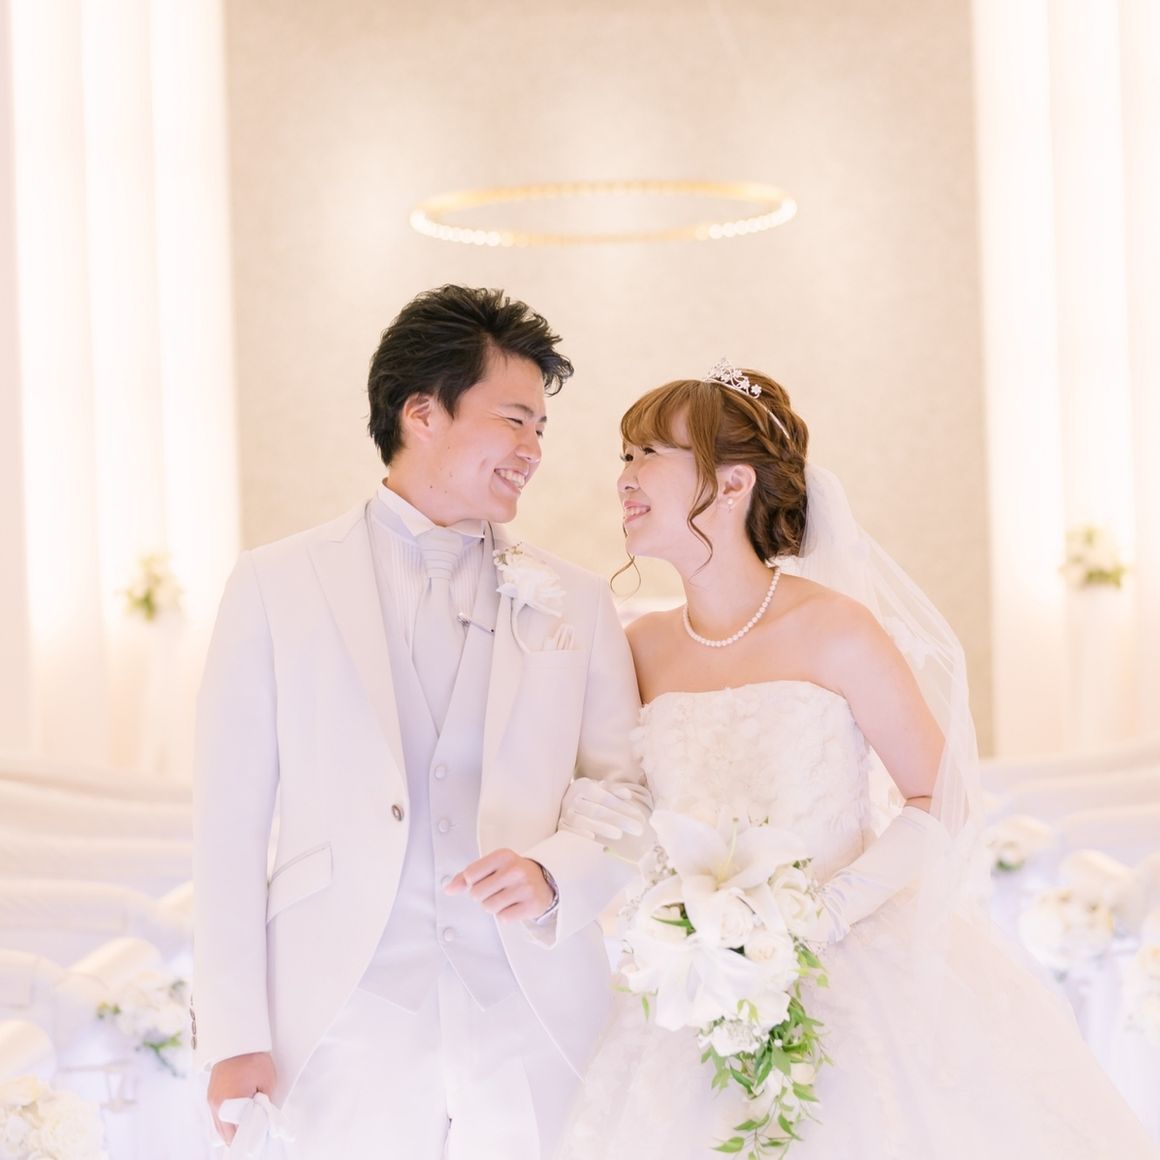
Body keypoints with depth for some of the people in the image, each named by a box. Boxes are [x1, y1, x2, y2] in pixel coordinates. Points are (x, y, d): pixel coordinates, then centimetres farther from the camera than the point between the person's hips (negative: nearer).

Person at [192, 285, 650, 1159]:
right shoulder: (278, 587, 5)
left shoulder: (575, 605, 12)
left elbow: (625, 793, 6)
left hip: (536, 1033, 2)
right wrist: (233, 1037, -5)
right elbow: (231, 821, 1)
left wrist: (553, 872, -15)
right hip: (344, 1040, -2)